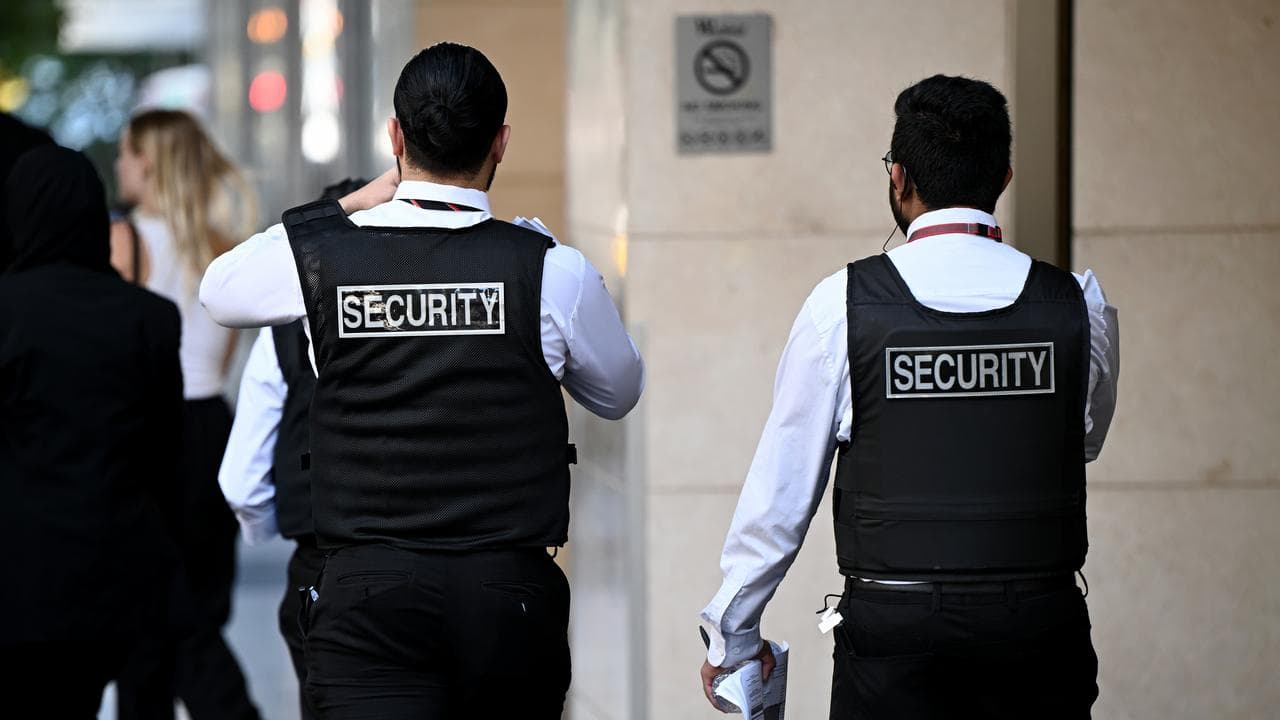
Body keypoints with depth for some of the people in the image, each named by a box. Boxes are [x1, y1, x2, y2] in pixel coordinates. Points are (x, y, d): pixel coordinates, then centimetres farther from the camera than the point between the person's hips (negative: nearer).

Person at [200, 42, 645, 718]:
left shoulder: (322, 257, -1)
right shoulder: (553, 269, -3)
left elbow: (219, 289, 24)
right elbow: (619, 391, 17)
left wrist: (351, 205, 23)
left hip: (368, 594, -1)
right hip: (512, 590, 1)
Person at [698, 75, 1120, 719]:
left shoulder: (842, 305, -6)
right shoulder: (1077, 307, -1)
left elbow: (780, 489, -2)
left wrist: (731, 635, 9)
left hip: (894, 626, -2)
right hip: (1039, 628, 2)